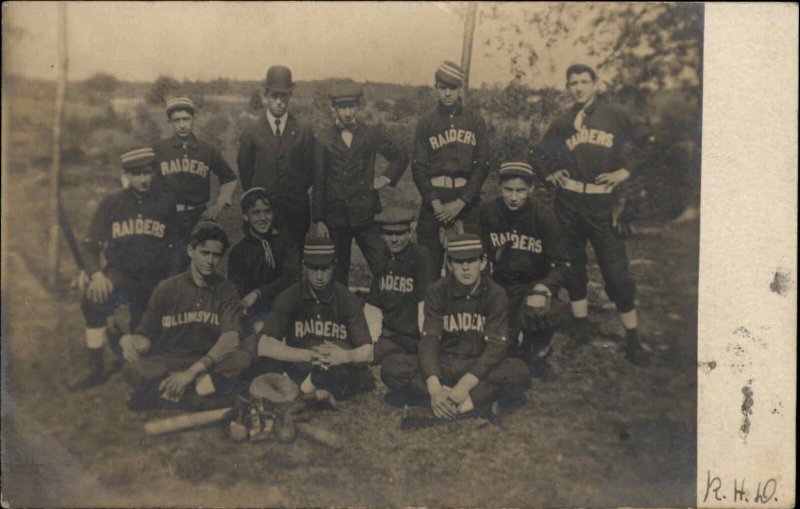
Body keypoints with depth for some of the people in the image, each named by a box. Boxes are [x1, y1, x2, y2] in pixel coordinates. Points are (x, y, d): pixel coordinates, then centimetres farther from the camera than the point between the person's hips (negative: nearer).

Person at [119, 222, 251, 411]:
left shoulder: (226, 291, 2)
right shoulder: (166, 289, 4)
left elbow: (231, 338, -14)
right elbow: (146, 337, 3)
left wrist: (192, 371, -26)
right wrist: (132, 342, -23)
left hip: (209, 365, 0)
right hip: (166, 364, 0)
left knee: (242, 359, -31)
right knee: (133, 369, -32)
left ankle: (159, 391, -27)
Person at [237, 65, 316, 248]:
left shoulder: (304, 131, 6)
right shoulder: (251, 132, 5)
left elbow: (310, 170, 9)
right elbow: (245, 170, 9)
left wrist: (297, 196, 6)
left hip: (296, 211, 1)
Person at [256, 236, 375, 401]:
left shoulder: (348, 300, 1)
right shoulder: (290, 298, 0)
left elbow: (366, 352, 1)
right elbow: (264, 347, -8)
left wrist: (345, 356, -24)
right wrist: (309, 355, -22)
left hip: (340, 372, 1)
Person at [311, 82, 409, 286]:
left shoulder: (372, 134, 4)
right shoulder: (324, 139, 2)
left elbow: (401, 157, 18)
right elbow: (319, 183, 2)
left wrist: (387, 178, 3)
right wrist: (318, 221, -2)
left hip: (366, 214, 0)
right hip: (335, 217, 0)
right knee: (337, 275, 8)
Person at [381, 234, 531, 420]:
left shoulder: (495, 295, -6)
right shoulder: (437, 291, -3)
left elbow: (497, 346, -16)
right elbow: (429, 340, -14)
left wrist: (465, 384, -31)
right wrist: (435, 389, -32)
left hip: (479, 368, -1)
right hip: (442, 365, 2)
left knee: (519, 371, -31)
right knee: (391, 366, -26)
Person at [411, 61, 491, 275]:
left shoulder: (476, 122, 7)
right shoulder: (426, 123, 7)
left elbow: (482, 166, 1)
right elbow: (418, 167, 1)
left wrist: (460, 202, -9)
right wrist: (435, 203, -10)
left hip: (467, 202, 0)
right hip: (434, 201, 0)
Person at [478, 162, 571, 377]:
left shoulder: (543, 216, -14)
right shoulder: (487, 211, -9)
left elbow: (562, 264, -11)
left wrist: (545, 287, -28)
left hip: (534, 283, -1)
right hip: (501, 284, 1)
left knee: (536, 307, -35)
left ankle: (539, 354, -4)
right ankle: (518, 343, 19)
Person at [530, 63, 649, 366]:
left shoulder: (615, 119, 6)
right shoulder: (562, 124, 12)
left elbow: (635, 153, 12)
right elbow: (538, 156, 21)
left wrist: (624, 172, -6)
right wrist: (550, 174, 5)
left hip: (603, 205, -3)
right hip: (569, 205, 3)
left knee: (617, 271, -5)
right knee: (574, 267, 10)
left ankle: (633, 340, 4)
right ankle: (581, 327, 23)